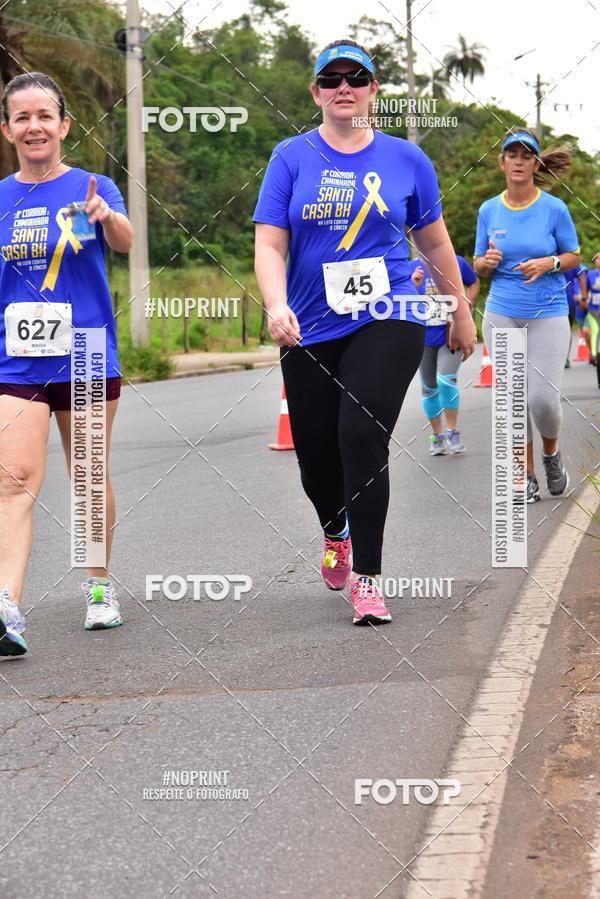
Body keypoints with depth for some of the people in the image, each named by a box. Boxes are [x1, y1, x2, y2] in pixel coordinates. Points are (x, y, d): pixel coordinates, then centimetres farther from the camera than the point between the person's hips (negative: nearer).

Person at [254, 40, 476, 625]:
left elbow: (435, 244, 14)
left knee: (362, 434, -21)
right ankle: (336, 535, 42)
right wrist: (276, 306, -22)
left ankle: (367, 577, -10)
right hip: (310, 330, 2)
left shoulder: (405, 159, 4)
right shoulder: (292, 158, 2)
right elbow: (270, 245, -4)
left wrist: (461, 314, 20)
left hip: (387, 319, -1)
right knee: (317, 457, 7)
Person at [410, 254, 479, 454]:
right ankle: (437, 435, 25)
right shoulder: (412, 268, -7)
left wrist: (469, 302, -1)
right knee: (429, 388, 9)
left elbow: (474, 283, 15)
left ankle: (453, 432, -3)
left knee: (446, 379, -18)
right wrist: (413, 286, -24)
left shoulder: (458, 263, -5)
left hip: (451, 334, -2)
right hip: (425, 338, 2)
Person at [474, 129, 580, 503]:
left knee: (543, 397, -9)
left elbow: (574, 256, 4)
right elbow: (479, 266, 11)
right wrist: (487, 262, -12)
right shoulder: (489, 210, 4)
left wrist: (549, 264, -16)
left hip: (548, 313, -2)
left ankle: (552, 453, 22)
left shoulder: (554, 208, -4)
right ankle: (526, 475, 13)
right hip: (502, 314, 2)